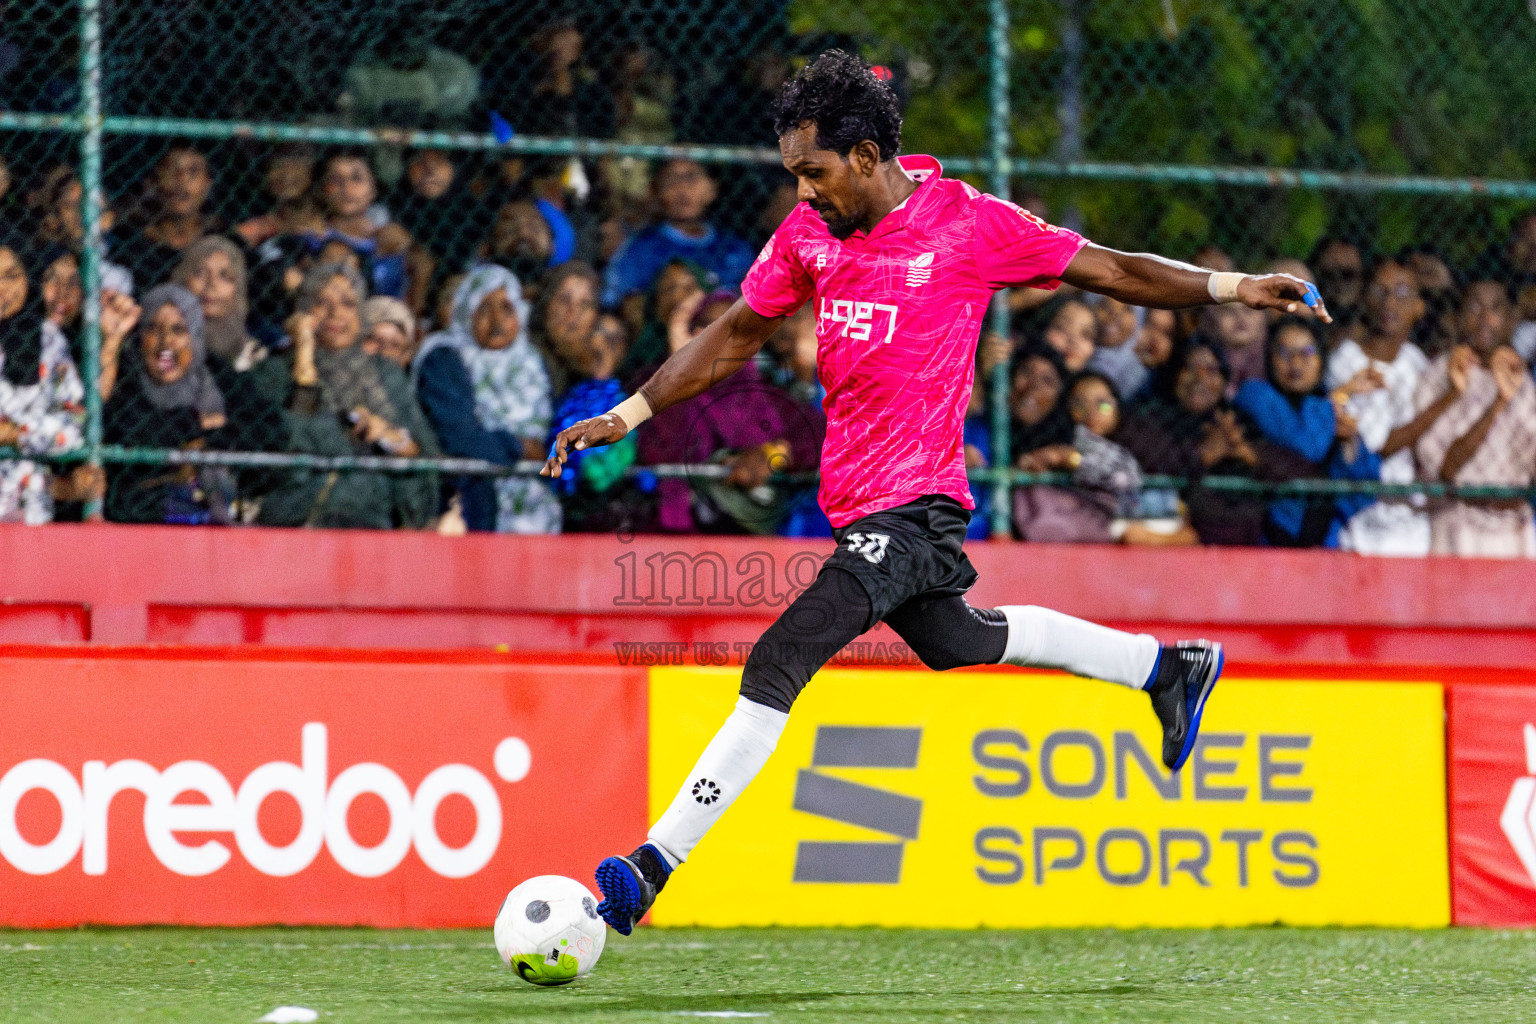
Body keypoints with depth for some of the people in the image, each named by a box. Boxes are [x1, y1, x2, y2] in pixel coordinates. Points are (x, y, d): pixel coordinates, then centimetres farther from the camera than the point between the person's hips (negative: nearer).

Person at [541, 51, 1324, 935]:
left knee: (779, 663, -18)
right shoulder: (809, 232, 4)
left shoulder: (969, 224, -12)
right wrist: (627, 416, 8)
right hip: (856, 493, 8)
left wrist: (1233, 288, -6)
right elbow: (736, 338, 14)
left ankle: (653, 867, -18)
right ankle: (1167, 668, 43)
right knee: (955, 641, 26)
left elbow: (1110, 271, -2)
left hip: (915, 506, -8)